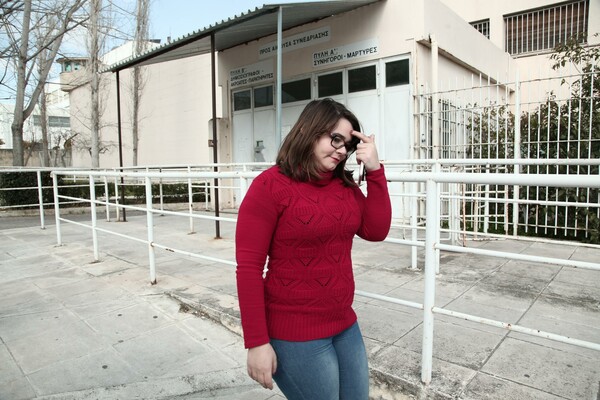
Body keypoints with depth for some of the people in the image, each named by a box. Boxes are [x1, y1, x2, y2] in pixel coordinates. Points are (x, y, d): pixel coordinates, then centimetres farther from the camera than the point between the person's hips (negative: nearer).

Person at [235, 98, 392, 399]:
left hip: (345, 326, 7)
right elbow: (248, 268, -15)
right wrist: (257, 342, -15)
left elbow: (376, 231, 2)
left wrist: (374, 170, -5)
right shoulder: (270, 186, -13)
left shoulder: (345, 185, 6)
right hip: (294, 336, -6)